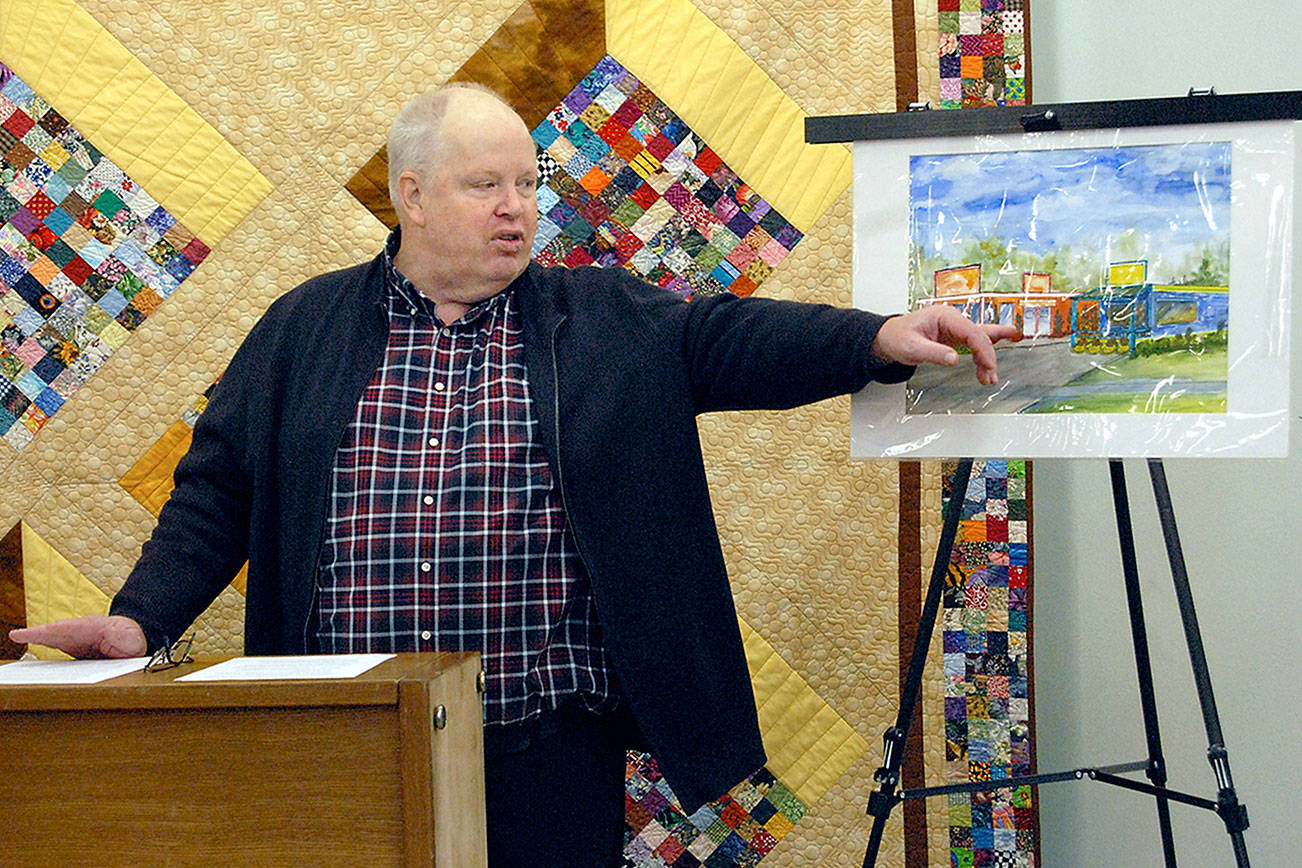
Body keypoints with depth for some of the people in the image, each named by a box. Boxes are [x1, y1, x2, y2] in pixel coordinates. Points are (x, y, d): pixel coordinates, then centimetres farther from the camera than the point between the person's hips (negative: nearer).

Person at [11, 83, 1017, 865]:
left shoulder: (606, 319, 8)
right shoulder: (306, 327, 9)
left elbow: (730, 337, -5)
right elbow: (219, 489, 10)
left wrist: (878, 338, -20)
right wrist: (142, 616, -3)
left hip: (551, 744, 0)